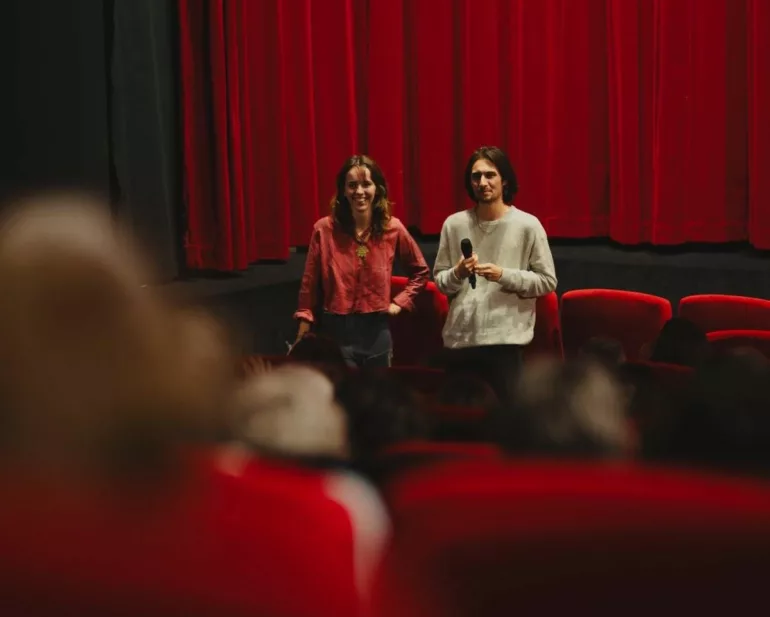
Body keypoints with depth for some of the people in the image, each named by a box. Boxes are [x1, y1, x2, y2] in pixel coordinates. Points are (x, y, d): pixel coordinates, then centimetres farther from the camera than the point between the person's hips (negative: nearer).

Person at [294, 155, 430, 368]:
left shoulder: (393, 229, 0)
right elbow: (309, 285, 0)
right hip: (336, 333, -2)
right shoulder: (324, 229, -6)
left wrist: (400, 302, 5)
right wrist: (303, 339, 0)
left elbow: (421, 272, 17)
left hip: (376, 333, 3)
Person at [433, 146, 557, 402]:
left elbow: (547, 281, -1)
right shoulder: (454, 225, 6)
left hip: (504, 340, -3)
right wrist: (458, 273, -10)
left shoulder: (527, 226, -3)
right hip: (459, 339, 3)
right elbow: (439, 280, 11)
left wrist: (504, 275, -13)